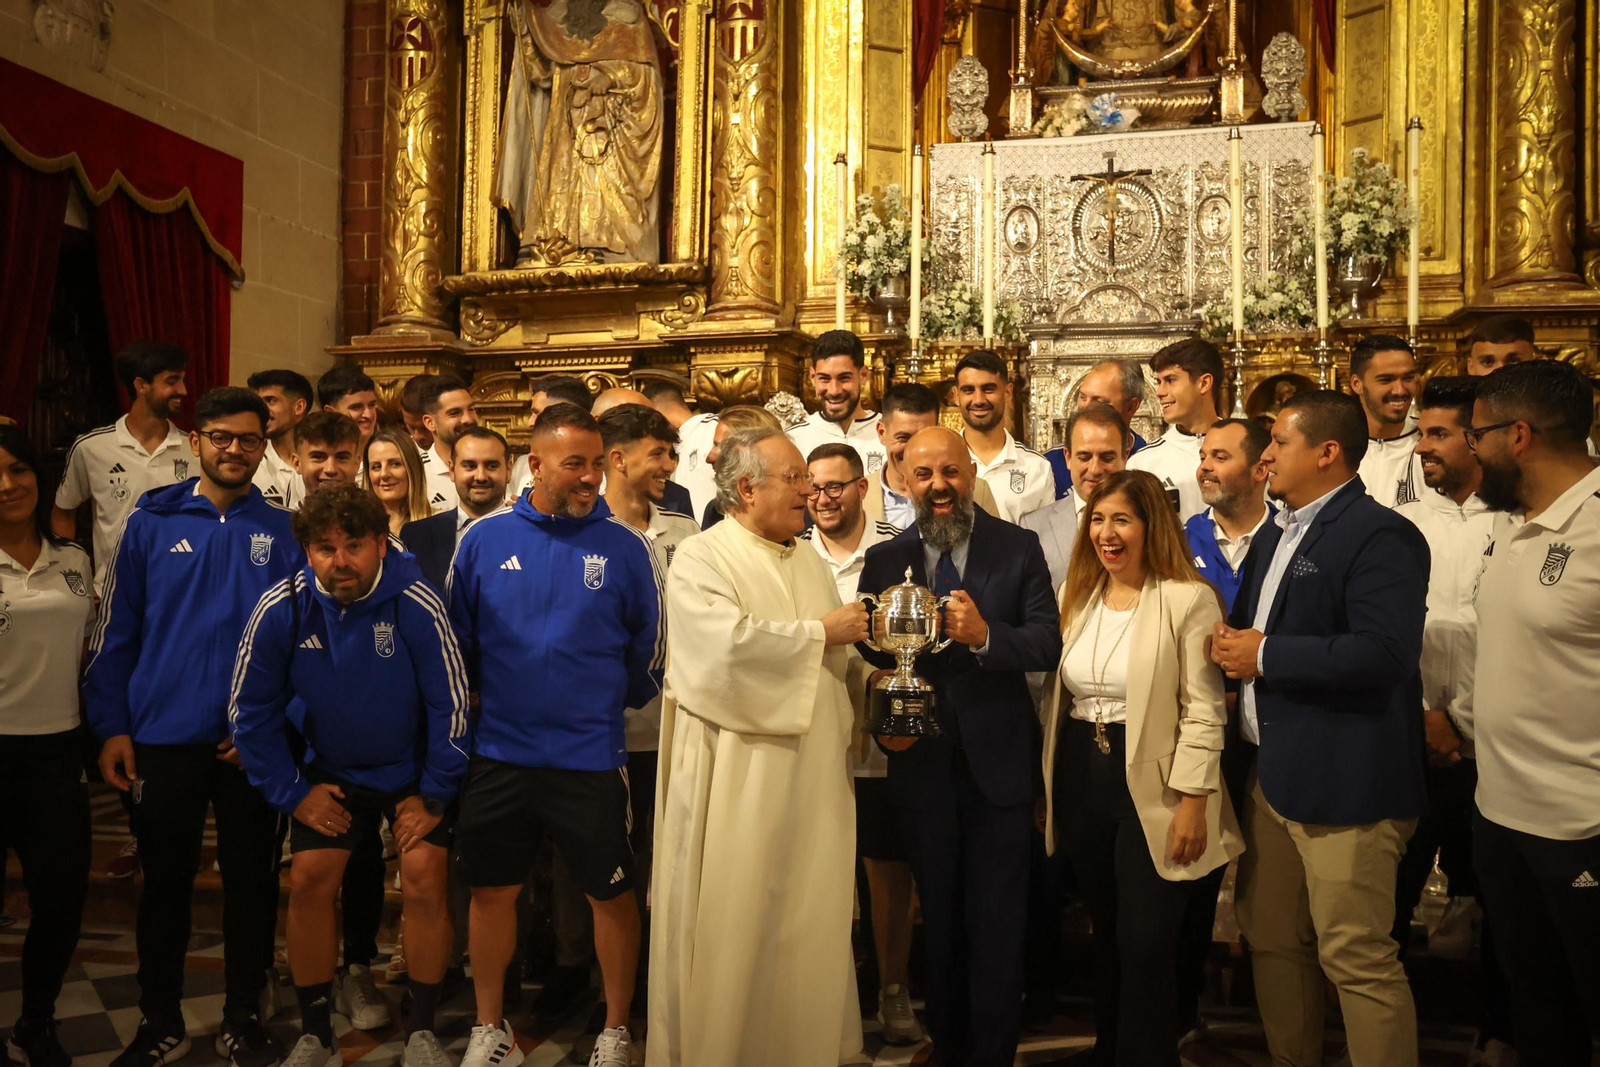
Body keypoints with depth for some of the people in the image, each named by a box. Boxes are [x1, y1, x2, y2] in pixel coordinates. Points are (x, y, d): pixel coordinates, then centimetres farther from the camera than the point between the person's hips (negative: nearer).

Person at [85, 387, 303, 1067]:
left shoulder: (284, 530, 1)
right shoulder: (151, 523, 2)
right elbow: (115, 632, 2)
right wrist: (111, 727, -3)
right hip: (162, 738, 0)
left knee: (251, 882, 10)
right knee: (165, 883, 12)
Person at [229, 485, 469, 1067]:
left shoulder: (416, 603, -26)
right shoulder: (280, 609, -18)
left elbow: (450, 703, -17)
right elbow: (251, 709, -5)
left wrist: (434, 796, -11)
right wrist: (293, 793, -4)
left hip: (413, 768, -2)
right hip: (331, 770, 3)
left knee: (424, 879, -11)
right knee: (309, 881, -4)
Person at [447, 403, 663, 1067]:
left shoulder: (625, 548, -5)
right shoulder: (484, 539, -2)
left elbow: (650, 644, 4)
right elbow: (456, 636, 8)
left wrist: (615, 702, 8)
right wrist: (475, 705, 9)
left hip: (591, 756, -1)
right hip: (499, 752, 2)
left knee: (610, 893, 9)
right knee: (492, 891, 13)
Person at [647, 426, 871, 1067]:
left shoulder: (808, 561, 15)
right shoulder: (700, 560, -8)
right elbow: (730, 644, -24)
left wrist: (867, 676, 0)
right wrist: (820, 633, -14)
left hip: (813, 777, 7)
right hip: (738, 781, -6)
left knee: (810, 924, 13)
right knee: (733, 932, 4)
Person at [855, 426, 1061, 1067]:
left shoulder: (1019, 548, -1)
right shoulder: (884, 560, 3)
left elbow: (1049, 645, -8)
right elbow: (868, 659, 1)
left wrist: (986, 636, -25)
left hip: (999, 762, -2)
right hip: (923, 765, 2)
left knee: (996, 926, 6)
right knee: (938, 923, 16)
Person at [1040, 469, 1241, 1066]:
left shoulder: (1189, 599, -10)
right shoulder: (1076, 596, 9)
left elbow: (1203, 711, -11)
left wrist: (1192, 802, -15)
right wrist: (1047, 787, 11)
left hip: (1152, 787, -5)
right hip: (1081, 782, 6)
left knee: (1145, 945, -1)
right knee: (1106, 936, 17)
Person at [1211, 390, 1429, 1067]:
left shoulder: (1380, 536, -13)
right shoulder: (1275, 535, 16)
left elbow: (1386, 651, -25)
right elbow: (1247, 626, 25)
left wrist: (1265, 654, -18)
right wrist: (1229, 643, 1)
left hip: (1344, 783, -9)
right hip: (1271, 773, 9)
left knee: (1356, 957, -3)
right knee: (1272, 939, 18)